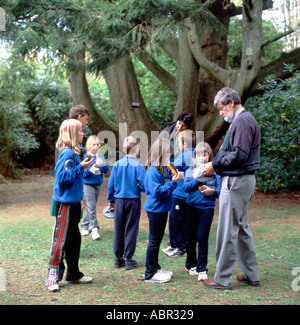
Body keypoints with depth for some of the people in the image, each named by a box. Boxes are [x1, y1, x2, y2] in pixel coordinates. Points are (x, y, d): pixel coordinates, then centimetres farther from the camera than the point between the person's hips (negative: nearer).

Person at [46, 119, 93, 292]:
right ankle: (53, 277, 7)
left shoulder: (74, 153, 11)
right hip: (65, 203, -10)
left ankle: (73, 273, 27)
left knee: (74, 239, 16)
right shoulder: (67, 153, -17)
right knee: (61, 239, -2)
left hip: (73, 203, 10)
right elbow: (63, 178, -23)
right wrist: (81, 167, -20)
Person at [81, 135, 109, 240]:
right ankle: (94, 229, -8)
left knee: (91, 207, 12)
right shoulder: (85, 157, -5)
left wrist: (103, 164, -16)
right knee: (91, 207, -10)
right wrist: (90, 170, -27)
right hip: (88, 185, -5)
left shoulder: (100, 158, 7)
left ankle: (84, 226, 25)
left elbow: (106, 171, 3)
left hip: (98, 185, 5)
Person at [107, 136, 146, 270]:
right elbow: (143, 186, -14)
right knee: (131, 229, 6)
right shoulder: (138, 166, -12)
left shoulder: (117, 164, -2)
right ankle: (128, 258, 10)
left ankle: (118, 258, 19)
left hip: (119, 200, 3)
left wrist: (111, 200, 14)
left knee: (119, 229, 11)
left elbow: (110, 184, 2)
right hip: (133, 201, -3)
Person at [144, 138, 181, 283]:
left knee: (158, 239, 17)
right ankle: (150, 273, 8)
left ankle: (155, 268, 29)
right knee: (154, 240, -1)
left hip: (162, 209, 10)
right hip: (155, 209, -10)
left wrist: (174, 178, 2)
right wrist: (173, 183, -23)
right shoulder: (152, 171, -20)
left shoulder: (164, 169, 9)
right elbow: (157, 191, -25)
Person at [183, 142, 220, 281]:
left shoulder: (214, 171, 2)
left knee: (202, 238, -3)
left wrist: (212, 191, -20)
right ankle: (190, 264, 29)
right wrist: (198, 180, -18)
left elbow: (220, 190, 0)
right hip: (192, 207, 1)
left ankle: (202, 268, 7)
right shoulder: (190, 170, 6)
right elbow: (186, 187, -7)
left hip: (207, 208, -1)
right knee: (192, 237, 11)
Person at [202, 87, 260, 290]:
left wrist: (215, 164, -12)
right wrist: (215, 166, 10)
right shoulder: (243, 119, 18)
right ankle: (251, 275, 23)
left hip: (236, 181, -11)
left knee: (228, 231, -3)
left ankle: (223, 279, 5)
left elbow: (239, 155, -22)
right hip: (243, 180, 11)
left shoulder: (242, 121, -14)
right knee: (242, 228, 15)